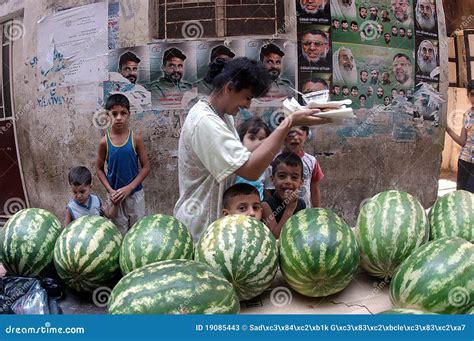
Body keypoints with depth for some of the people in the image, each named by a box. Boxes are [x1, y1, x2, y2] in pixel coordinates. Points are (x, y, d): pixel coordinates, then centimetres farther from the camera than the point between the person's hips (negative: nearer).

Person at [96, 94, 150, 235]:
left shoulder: (136, 139, -9)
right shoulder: (104, 142, -6)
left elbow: (146, 167, -6)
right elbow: (100, 169, 4)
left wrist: (129, 188, -13)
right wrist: (110, 190, -8)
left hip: (134, 193, 0)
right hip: (115, 195, 1)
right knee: (119, 232, 12)